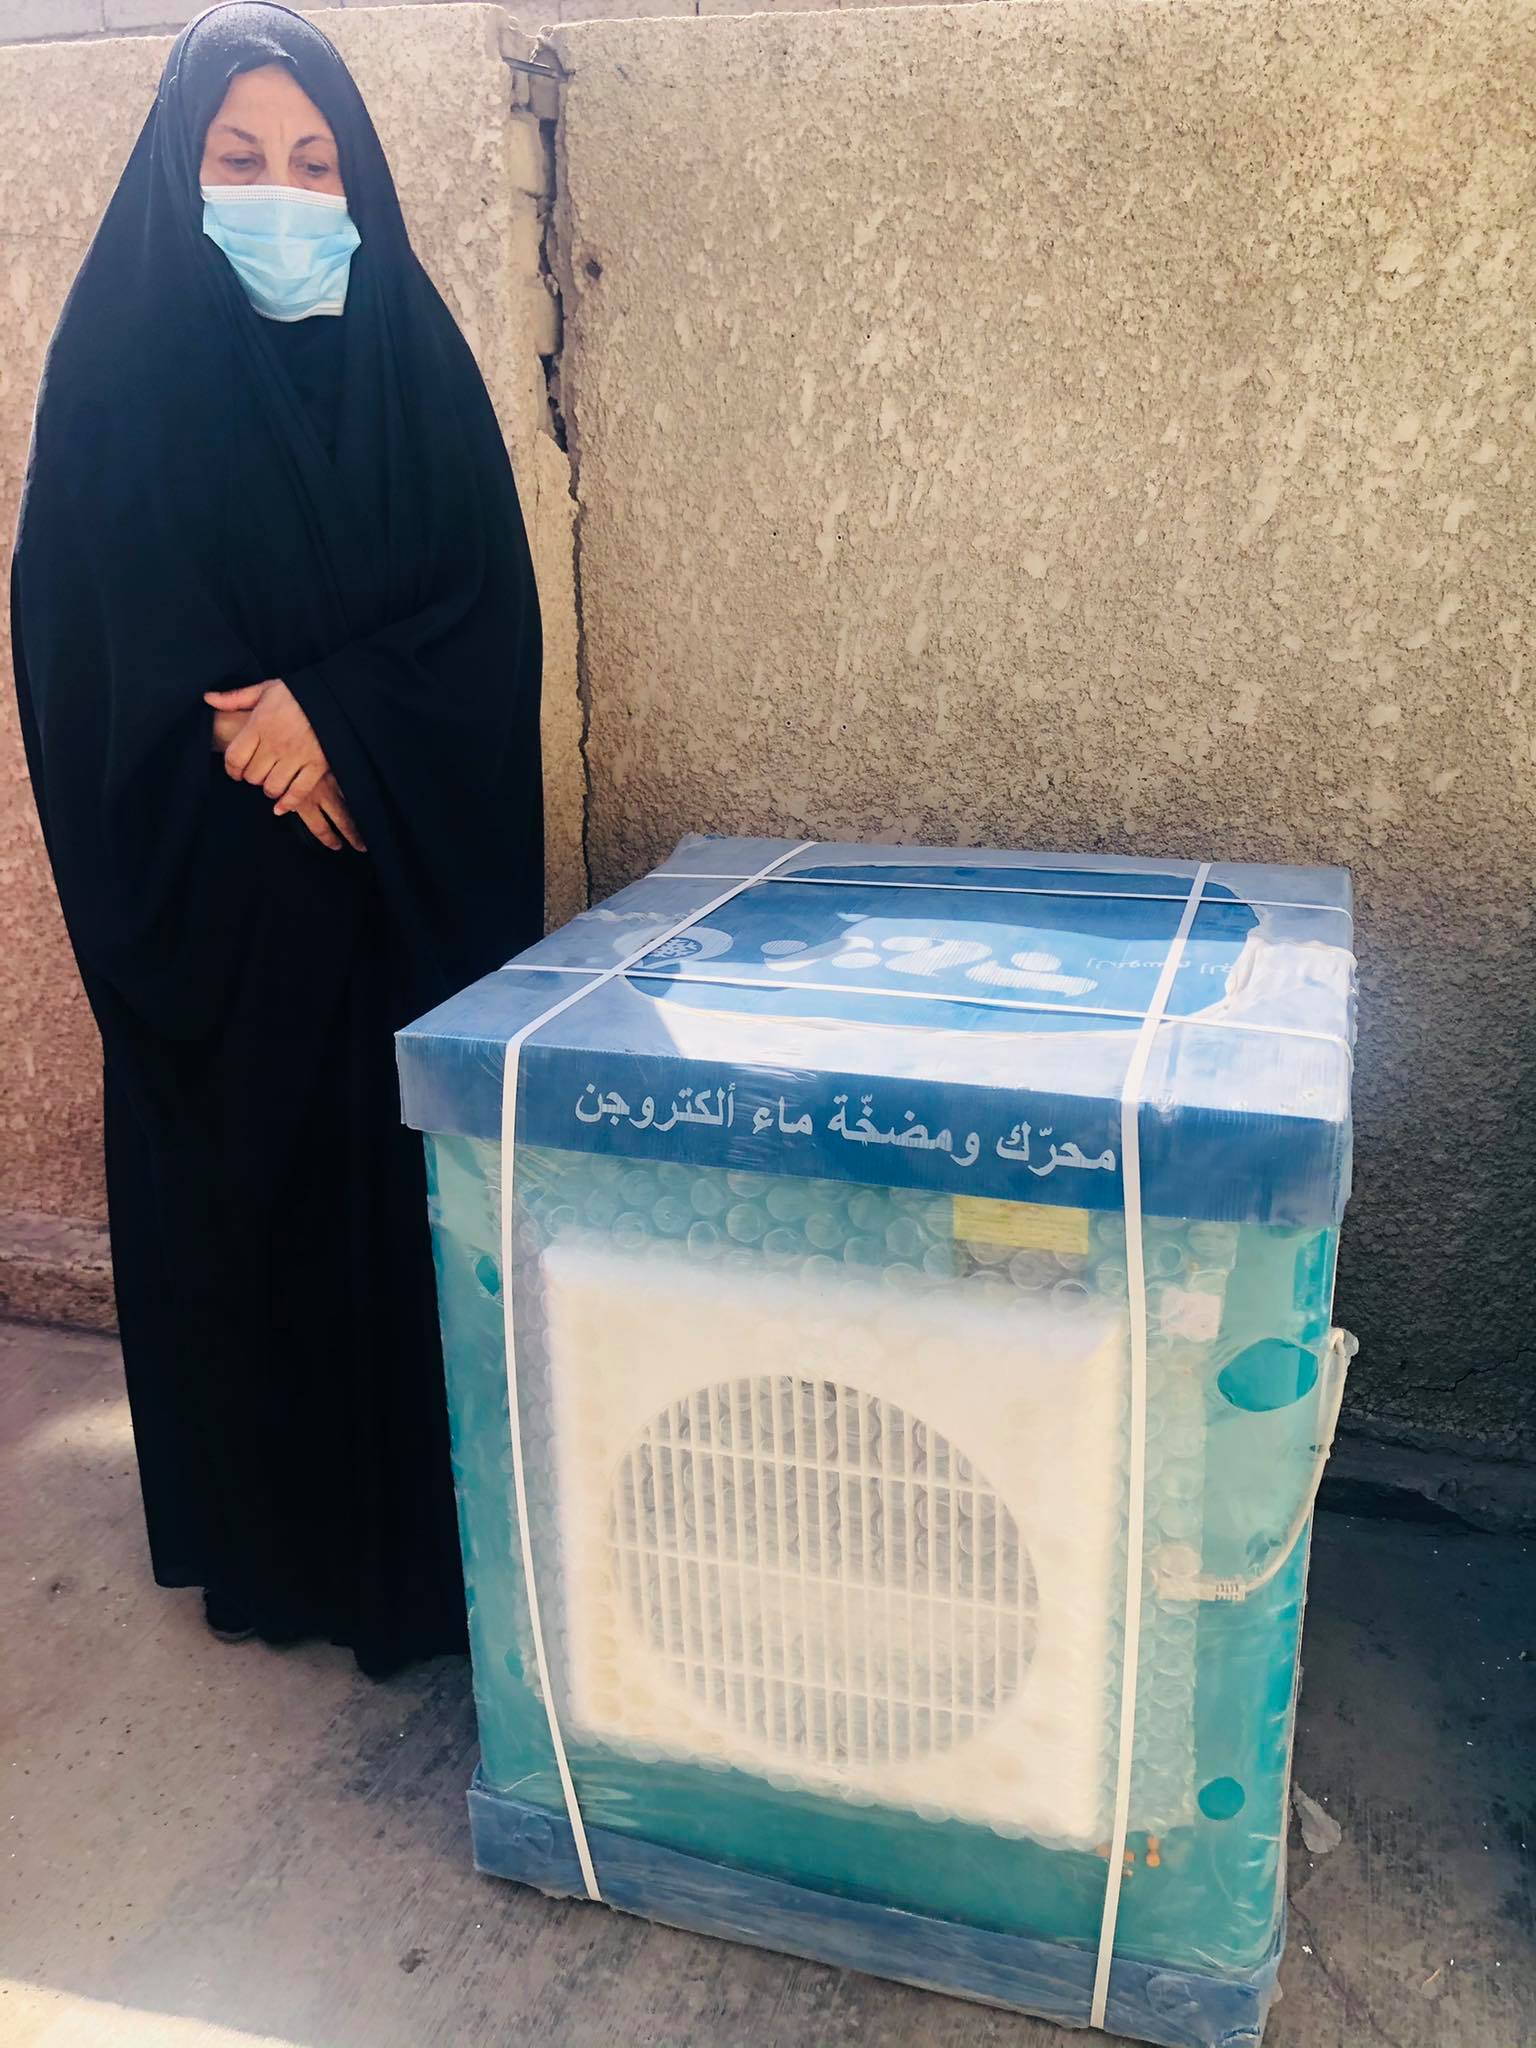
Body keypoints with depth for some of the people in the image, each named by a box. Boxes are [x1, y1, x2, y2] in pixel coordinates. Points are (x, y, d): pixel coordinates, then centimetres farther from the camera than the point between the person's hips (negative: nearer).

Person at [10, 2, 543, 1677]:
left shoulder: (407, 348, 7)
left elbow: (486, 596, -1)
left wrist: (335, 711, -14)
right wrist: (237, 749, -12)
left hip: (405, 871, 1)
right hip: (208, 877, 0)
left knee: (408, 1184, 3)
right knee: (230, 1185, 6)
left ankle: (422, 1530, 20)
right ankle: (261, 1536, 24)